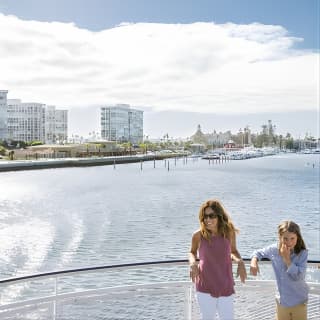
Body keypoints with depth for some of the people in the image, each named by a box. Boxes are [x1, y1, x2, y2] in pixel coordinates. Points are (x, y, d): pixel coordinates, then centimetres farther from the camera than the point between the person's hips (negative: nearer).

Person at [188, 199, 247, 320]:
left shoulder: (229, 232, -8)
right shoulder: (198, 235, -12)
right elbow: (192, 252, 7)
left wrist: (240, 261, -10)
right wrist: (192, 263, -13)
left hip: (226, 286, 2)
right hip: (205, 286, -1)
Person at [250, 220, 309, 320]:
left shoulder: (302, 253, -19)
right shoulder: (274, 249, -10)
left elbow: (298, 277, -27)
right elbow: (258, 253, 8)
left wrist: (286, 258, -27)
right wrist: (254, 261, -12)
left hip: (298, 302, -3)